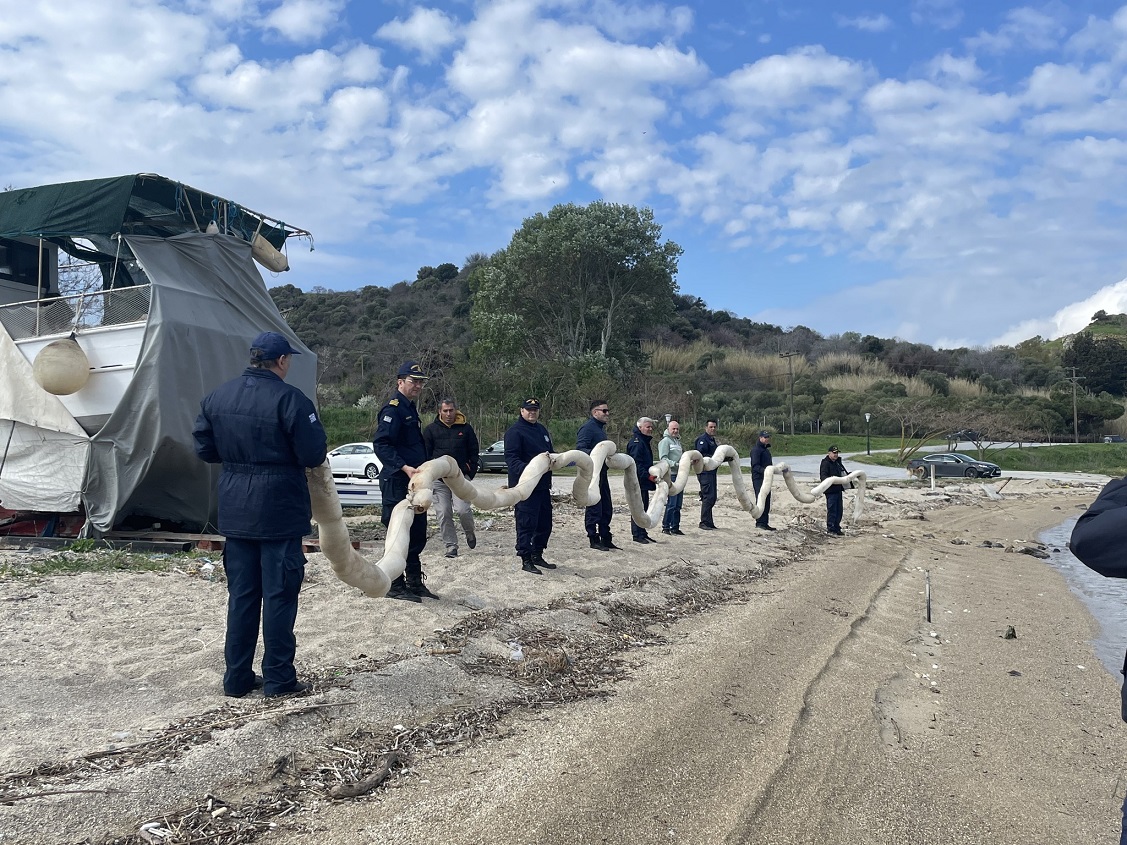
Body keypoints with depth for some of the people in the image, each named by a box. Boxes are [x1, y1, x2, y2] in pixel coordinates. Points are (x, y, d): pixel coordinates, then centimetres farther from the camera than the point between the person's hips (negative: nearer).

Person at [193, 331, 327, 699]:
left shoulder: (217, 396, 4)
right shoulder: (289, 399, -16)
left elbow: (204, 448, 10)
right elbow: (314, 455, -15)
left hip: (235, 512, 6)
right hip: (279, 510, -6)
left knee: (241, 593, 14)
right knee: (279, 593, 4)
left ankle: (237, 677, 21)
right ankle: (278, 678, 12)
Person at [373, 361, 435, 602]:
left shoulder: (410, 409, 18)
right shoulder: (393, 409, -13)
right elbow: (380, 444, -23)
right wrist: (404, 468, -30)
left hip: (414, 482, 10)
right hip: (396, 483, -10)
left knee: (417, 534, 14)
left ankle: (414, 583, 24)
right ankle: (395, 586, 6)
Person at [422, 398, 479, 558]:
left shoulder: (466, 428, 8)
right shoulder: (431, 430, 7)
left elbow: (473, 453, 11)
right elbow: (425, 454, 7)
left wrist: (471, 472, 0)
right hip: (439, 478, 1)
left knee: (462, 510, -14)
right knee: (443, 514, 1)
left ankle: (470, 533, 16)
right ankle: (451, 546, 12)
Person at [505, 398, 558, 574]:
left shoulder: (542, 430, 18)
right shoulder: (515, 431, -10)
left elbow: (549, 454, 30)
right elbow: (511, 458, -20)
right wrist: (527, 469, -34)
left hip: (543, 487, 9)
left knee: (545, 523, 15)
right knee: (526, 524, -6)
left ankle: (537, 555, 29)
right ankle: (526, 560, 3)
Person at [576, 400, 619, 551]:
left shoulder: (601, 428, 18)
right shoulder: (587, 428, -13)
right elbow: (580, 449, -23)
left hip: (601, 474, 10)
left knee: (606, 509, 14)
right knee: (594, 508, -4)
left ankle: (606, 539, 22)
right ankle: (594, 540, 4)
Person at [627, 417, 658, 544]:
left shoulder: (645, 441, 19)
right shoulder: (636, 442, -14)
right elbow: (636, 463, -21)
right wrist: (648, 475, -24)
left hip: (644, 482, 10)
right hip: (637, 481, -10)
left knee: (644, 507, 13)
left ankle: (642, 533, 19)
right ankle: (637, 534, -3)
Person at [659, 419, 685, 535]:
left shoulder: (677, 441, 20)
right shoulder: (665, 441, -7)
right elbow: (663, 459, -15)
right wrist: (676, 464, -24)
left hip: (679, 475, 9)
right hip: (671, 475, -9)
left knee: (678, 504, 10)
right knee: (671, 503, -9)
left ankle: (675, 527, 16)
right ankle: (665, 527, -2)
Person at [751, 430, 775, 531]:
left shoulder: (766, 449, 21)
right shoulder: (756, 449, -10)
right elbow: (755, 466, -19)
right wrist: (764, 470, -32)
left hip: (766, 478, 10)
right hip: (758, 478, -10)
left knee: (767, 501, 10)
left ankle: (765, 523, 14)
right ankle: (760, 522, -12)